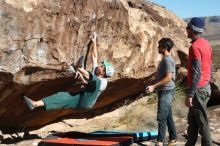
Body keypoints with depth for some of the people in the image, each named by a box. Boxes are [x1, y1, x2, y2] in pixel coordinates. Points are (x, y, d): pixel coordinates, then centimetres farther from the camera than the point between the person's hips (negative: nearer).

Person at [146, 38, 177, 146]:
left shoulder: (168, 60, -16)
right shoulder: (165, 59, 15)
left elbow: (168, 77, -23)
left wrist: (154, 86, -23)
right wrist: (155, 87, 23)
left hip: (166, 91, -10)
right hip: (163, 91, 10)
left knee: (161, 117, -10)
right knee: (168, 116, 14)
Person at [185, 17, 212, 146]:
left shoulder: (195, 47, -19)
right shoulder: (206, 44, 9)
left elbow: (196, 73, -24)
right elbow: (210, 67, 16)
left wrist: (190, 95, -23)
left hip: (198, 89, -10)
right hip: (206, 87, 10)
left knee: (202, 123, -1)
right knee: (192, 120, 18)